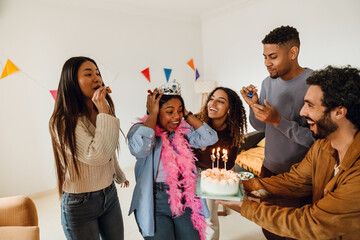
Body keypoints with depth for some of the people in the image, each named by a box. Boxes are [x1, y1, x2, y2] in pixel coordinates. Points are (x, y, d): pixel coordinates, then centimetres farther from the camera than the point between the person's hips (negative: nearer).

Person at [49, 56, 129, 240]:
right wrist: (104, 113, -26)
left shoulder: (99, 114, 2)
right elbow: (97, 155, -32)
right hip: (80, 203, -6)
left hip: (109, 195, 7)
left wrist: (120, 176, 29)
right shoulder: (63, 122, -21)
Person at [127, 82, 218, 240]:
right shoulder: (140, 129, -9)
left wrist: (186, 113, -4)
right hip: (155, 204, -4)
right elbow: (140, 148, -31)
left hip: (185, 201, 5)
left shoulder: (182, 130, 4)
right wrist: (152, 114, -19)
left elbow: (210, 138, -3)